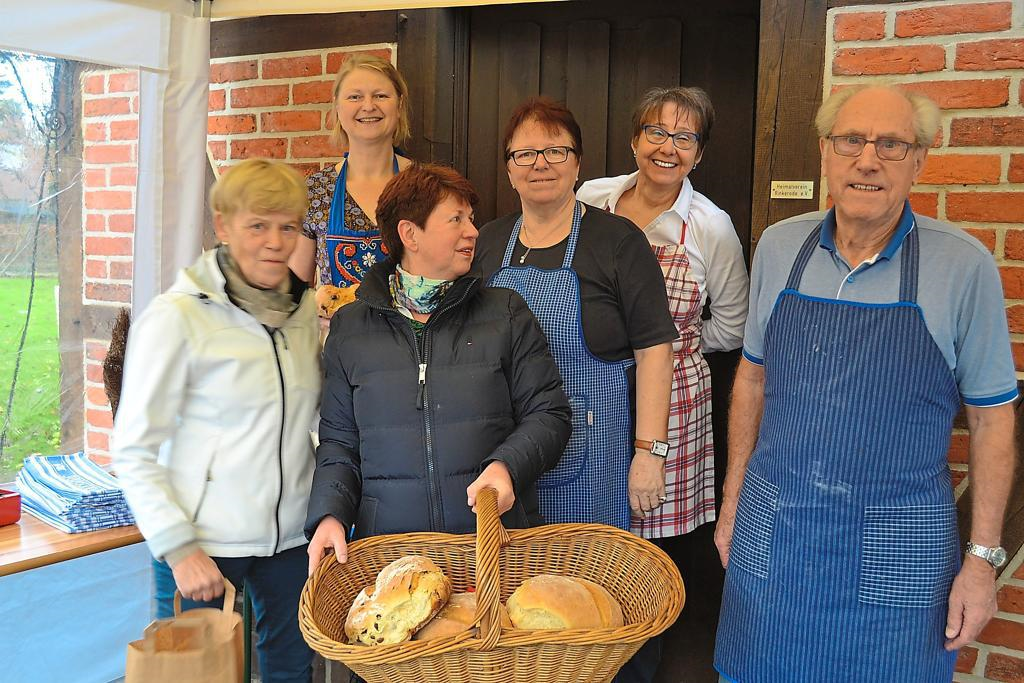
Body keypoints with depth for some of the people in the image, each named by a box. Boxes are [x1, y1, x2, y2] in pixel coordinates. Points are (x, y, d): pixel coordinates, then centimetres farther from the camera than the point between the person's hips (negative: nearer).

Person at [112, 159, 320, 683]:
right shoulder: (177, 317, -10)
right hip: (202, 544, -5)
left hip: (291, 537, 5)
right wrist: (178, 547, -15)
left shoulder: (307, 310, 5)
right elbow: (133, 452, -9)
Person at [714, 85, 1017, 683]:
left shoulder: (965, 265, -9)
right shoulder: (778, 246, 0)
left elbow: (991, 418, -3)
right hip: (771, 532, 3)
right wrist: (733, 505, 10)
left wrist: (983, 557, -5)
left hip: (895, 553, -2)